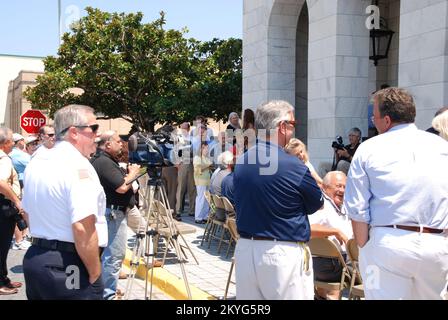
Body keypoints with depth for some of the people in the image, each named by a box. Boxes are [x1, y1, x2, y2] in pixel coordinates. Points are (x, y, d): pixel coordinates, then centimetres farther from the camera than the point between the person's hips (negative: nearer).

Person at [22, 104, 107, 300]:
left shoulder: (35, 162, 9)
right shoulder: (78, 166, -18)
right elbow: (83, 229, -26)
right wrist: (95, 274, -16)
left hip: (34, 258, 9)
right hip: (69, 267, -9)